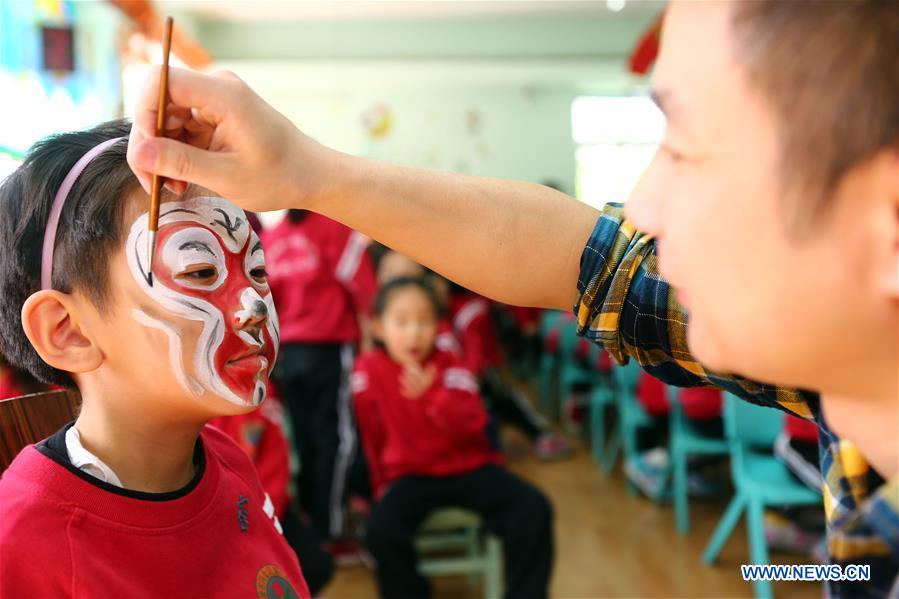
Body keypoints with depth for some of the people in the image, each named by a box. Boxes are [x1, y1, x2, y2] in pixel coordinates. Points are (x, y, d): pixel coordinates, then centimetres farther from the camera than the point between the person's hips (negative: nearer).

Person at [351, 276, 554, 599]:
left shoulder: (451, 366, -8)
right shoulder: (368, 370, -8)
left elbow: (473, 429, -17)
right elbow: (371, 436, 6)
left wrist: (433, 396, -32)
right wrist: (381, 484, 14)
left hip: (469, 466, 1)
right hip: (411, 474, 0)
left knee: (534, 509, -20)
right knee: (381, 530, -30)